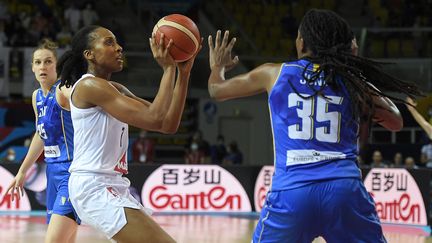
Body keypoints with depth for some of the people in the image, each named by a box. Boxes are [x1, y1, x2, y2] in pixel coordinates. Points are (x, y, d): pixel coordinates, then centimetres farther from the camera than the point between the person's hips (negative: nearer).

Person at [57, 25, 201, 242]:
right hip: (93, 188, -10)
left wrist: (183, 72, 3)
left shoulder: (116, 90, 16)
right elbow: (154, 119, -21)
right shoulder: (89, 86, -12)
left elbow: (168, 124, 9)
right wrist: (168, 69, -14)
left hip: (113, 188, 10)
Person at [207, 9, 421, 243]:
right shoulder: (350, 79, 13)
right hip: (345, 187, 1)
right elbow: (395, 122, 25)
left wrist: (217, 67, 51)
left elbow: (217, 90, 28)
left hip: (291, 190, 0)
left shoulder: (274, 73, 13)